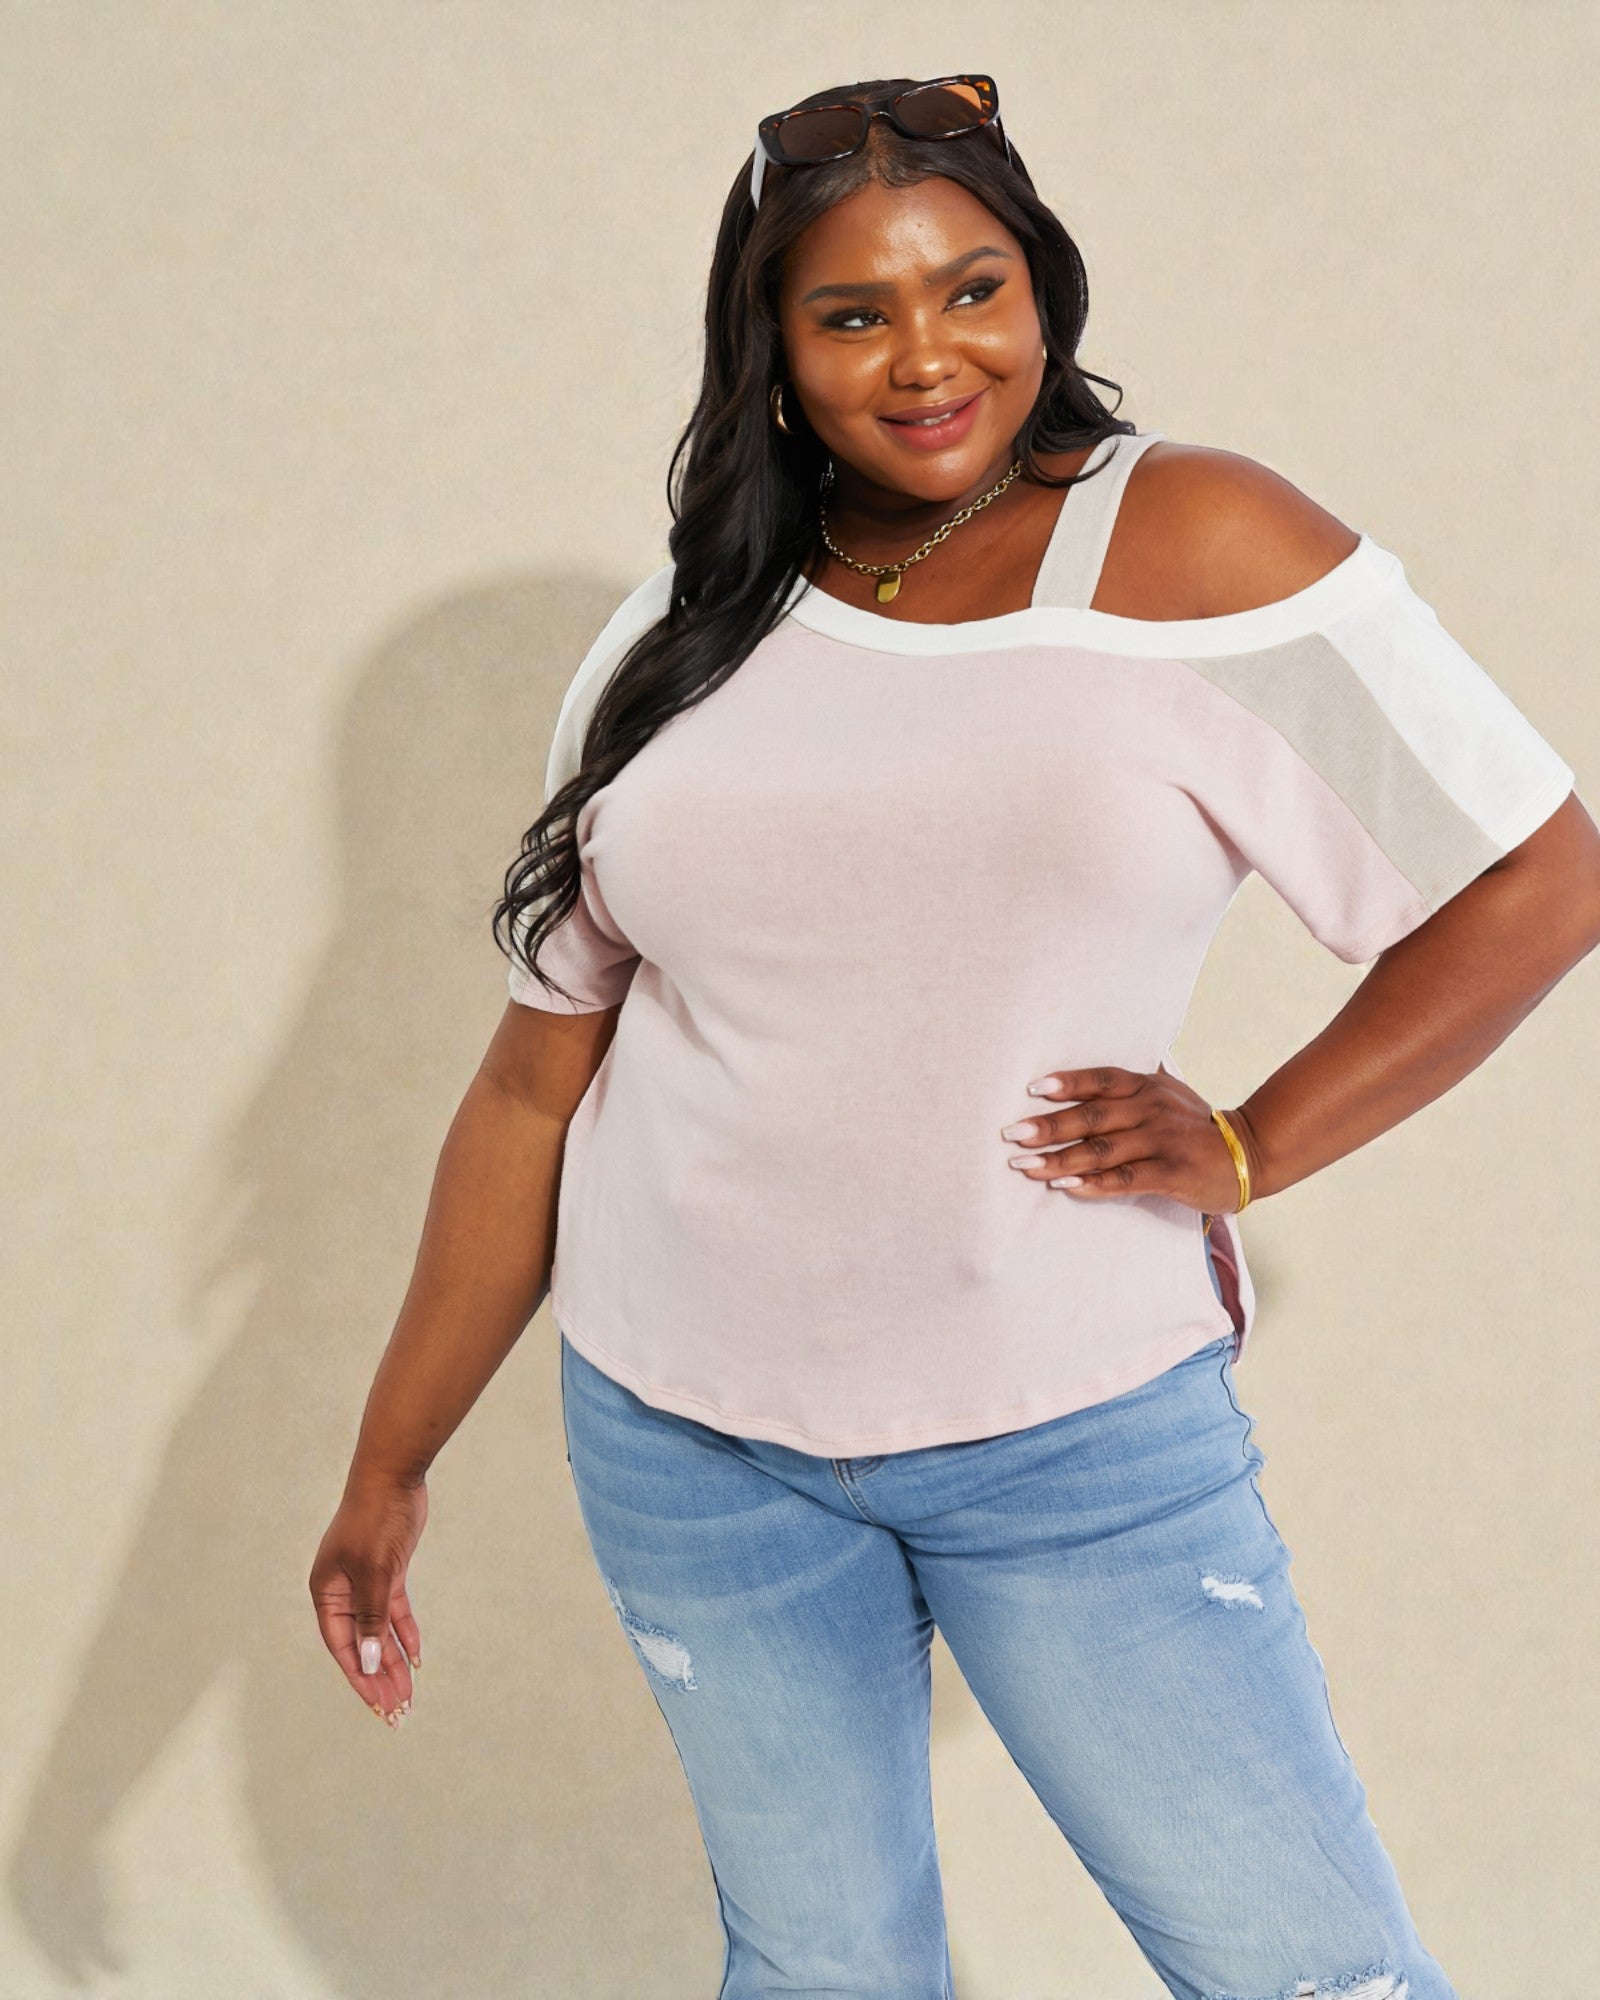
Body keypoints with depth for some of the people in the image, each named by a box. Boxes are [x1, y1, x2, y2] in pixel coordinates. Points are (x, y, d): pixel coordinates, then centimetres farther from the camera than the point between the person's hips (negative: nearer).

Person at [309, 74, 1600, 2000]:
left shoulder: (1190, 550, -7)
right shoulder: (676, 649, 5)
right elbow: (536, 1080, 10)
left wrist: (1250, 1145, -9)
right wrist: (390, 1465, 11)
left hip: (1084, 1436, -3)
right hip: (689, 1438, 3)